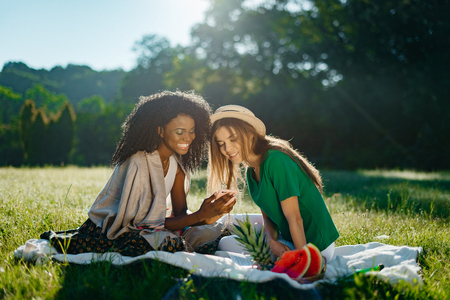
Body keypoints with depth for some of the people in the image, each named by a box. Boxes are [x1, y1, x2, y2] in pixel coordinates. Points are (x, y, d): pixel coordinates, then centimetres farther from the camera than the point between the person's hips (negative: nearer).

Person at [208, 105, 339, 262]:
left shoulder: (276, 159, -22)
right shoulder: (251, 172, 6)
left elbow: (294, 218, -23)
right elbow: (267, 216, 6)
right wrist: (272, 242, -16)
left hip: (314, 247, -9)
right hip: (286, 236, 9)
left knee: (227, 244, -12)